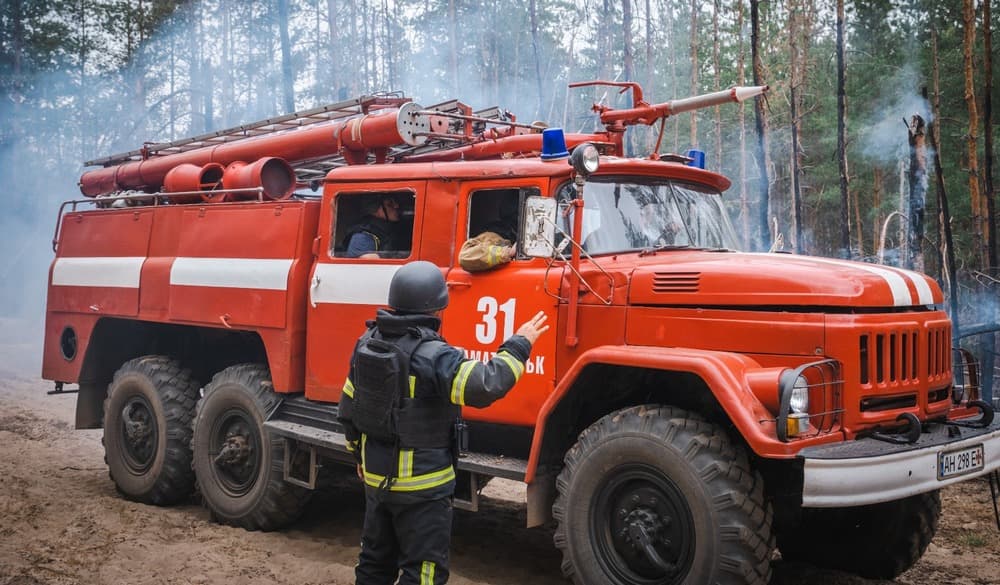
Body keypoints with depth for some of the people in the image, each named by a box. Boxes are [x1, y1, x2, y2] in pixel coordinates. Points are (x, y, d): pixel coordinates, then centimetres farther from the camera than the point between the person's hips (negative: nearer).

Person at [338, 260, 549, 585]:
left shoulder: (368, 342, 1)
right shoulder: (432, 355, -24)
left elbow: (349, 409, 10)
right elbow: (486, 385, -33)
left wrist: (360, 455, 23)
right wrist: (519, 345, -19)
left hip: (376, 476, 8)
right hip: (421, 485, -8)